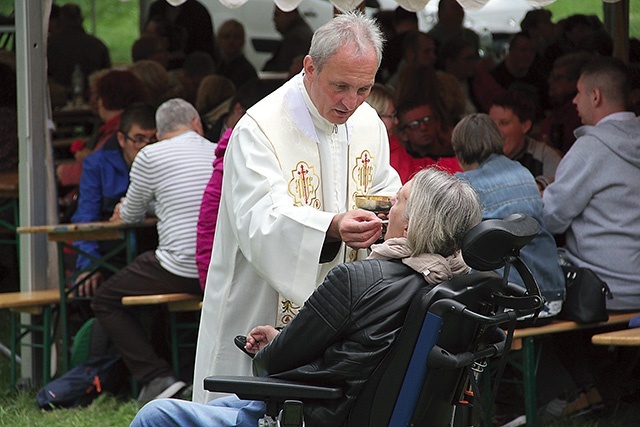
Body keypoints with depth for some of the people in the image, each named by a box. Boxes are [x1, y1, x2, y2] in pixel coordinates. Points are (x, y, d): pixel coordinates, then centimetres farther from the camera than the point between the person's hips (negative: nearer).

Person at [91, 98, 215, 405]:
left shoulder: (151, 156, -2)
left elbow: (130, 215, 12)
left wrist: (127, 211, 36)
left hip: (181, 270, -6)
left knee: (105, 302, 13)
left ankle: (157, 378, -1)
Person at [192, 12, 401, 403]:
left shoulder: (368, 123, 7)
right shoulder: (260, 129, -17)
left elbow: (386, 190, 17)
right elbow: (260, 224, -27)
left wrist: (383, 217, -9)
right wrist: (332, 227, -44)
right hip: (264, 318, -6)